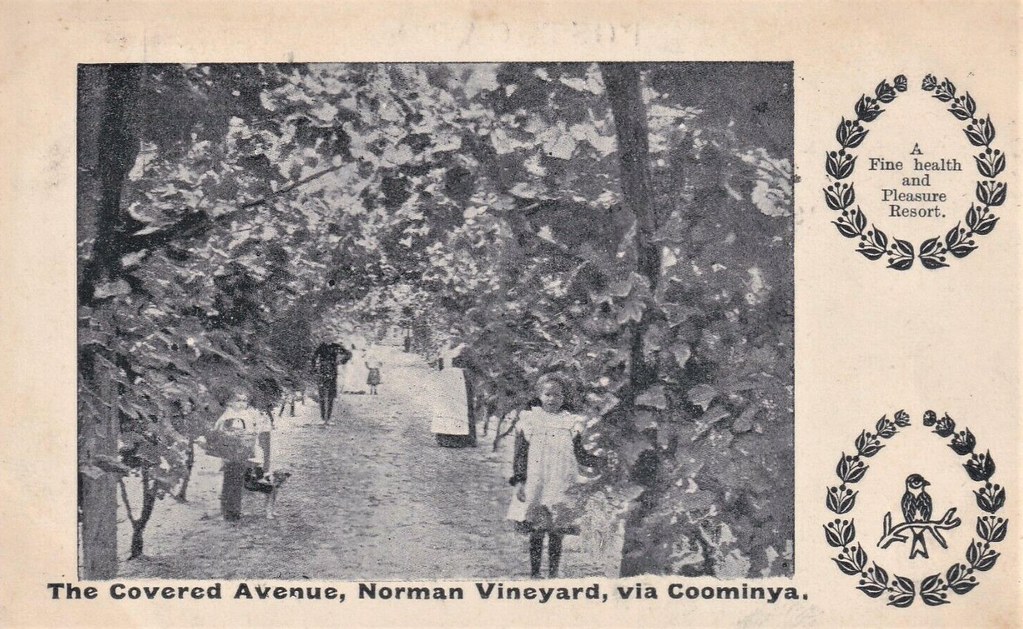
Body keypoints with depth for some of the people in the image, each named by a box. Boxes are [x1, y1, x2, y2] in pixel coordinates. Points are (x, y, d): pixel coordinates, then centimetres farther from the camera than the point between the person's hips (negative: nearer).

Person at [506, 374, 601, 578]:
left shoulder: (570, 423, 6)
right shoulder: (529, 420, 3)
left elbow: (580, 455, 8)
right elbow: (520, 455, 3)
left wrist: (602, 461, -6)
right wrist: (519, 481, -4)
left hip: (560, 486, 1)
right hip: (534, 487, -1)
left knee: (557, 533, 2)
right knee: (536, 533, 3)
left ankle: (553, 574, 10)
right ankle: (534, 574, 13)